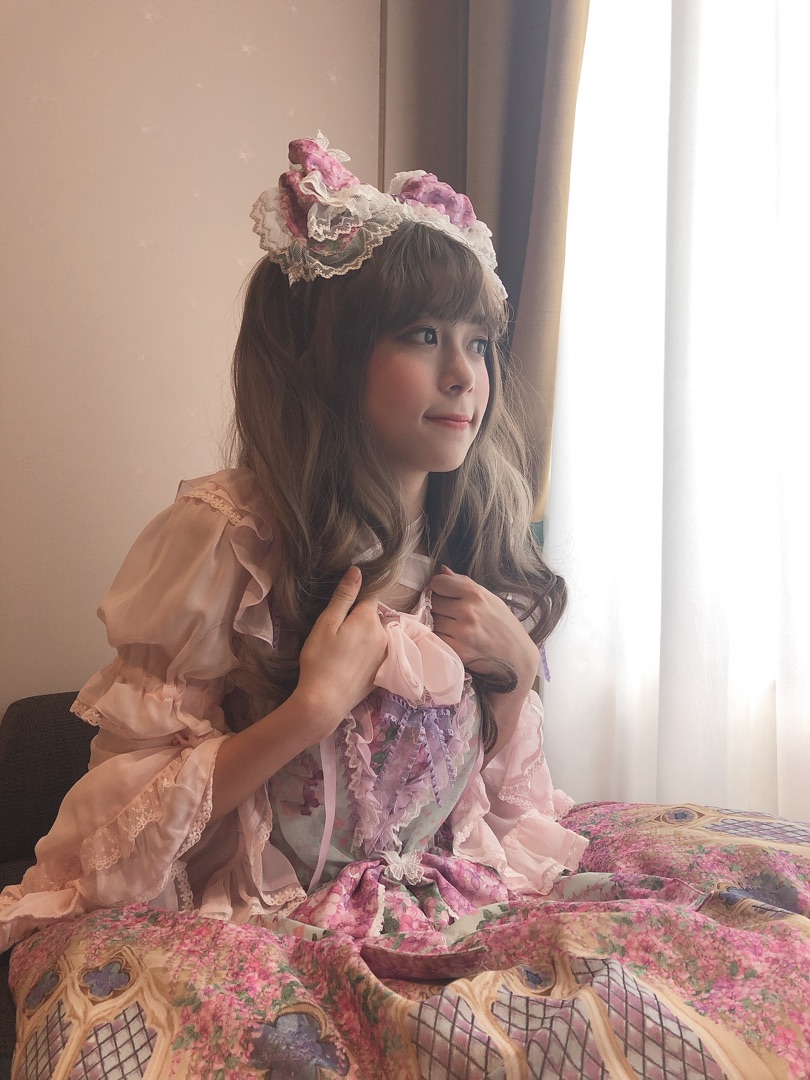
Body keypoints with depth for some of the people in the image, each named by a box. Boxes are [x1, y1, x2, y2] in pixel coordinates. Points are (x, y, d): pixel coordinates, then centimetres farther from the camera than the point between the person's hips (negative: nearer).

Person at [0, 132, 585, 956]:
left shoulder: (473, 541, 0)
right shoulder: (221, 537, -18)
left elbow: (506, 797, 10)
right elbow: (131, 822, -16)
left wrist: (517, 667, -8)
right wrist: (315, 703, -25)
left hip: (455, 907, 5)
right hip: (265, 923, -4)